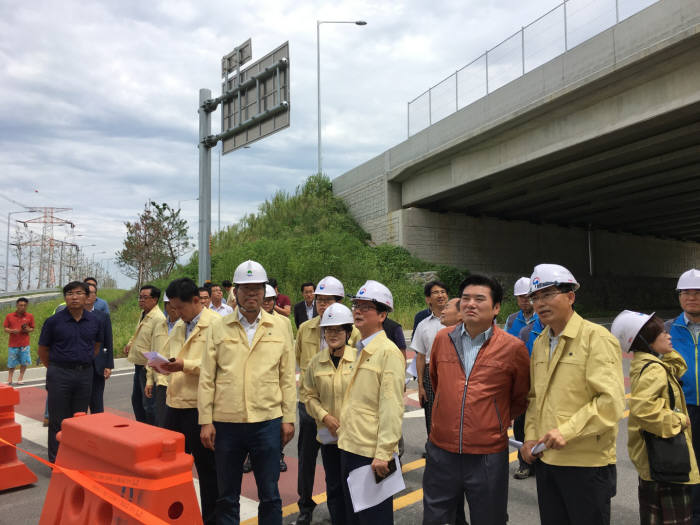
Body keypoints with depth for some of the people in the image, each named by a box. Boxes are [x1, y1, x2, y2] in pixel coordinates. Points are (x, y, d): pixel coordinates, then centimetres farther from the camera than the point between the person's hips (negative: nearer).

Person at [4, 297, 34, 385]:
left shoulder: (30, 316, 4)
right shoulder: (9, 316, 3)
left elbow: (32, 328, 10)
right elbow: (5, 329, 6)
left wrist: (28, 330, -12)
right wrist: (12, 331, -14)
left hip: (24, 344, 0)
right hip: (13, 344, 0)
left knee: (24, 362, -2)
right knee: (11, 364, 4)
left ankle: (20, 378, 12)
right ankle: (9, 379, 20)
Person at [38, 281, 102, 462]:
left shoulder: (94, 321, 3)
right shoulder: (54, 321, -7)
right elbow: (43, 350, 4)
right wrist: (55, 369, 9)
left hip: (85, 374, 3)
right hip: (59, 375, -3)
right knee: (59, 420, 3)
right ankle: (56, 461, 15)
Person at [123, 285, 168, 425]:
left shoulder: (158, 319, -21)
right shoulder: (143, 314, 10)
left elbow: (158, 350, -25)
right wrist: (130, 343, 9)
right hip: (139, 365, 10)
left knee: (148, 404, -3)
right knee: (136, 400, 22)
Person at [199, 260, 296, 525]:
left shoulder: (278, 329, 3)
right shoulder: (219, 328, 2)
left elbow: (287, 378, 5)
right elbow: (206, 378, 1)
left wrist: (288, 418, 1)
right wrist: (206, 421, -3)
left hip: (268, 422, 0)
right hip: (226, 424, 0)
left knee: (270, 495, 11)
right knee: (227, 496, 14)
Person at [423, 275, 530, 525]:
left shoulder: (513, 347, -9)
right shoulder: (442, 338, 0)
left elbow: (521, 398, 7)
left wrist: (499, 420, 8)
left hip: (488, 456, -2)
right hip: (441, 451, 3)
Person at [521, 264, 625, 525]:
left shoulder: (596, 337, -12)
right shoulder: (540, 343, 10)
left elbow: (611, 401, -19)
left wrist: (567, 432, -22)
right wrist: (530, 436, 4)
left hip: (587, 463, -6)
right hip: (545, 459, 7)